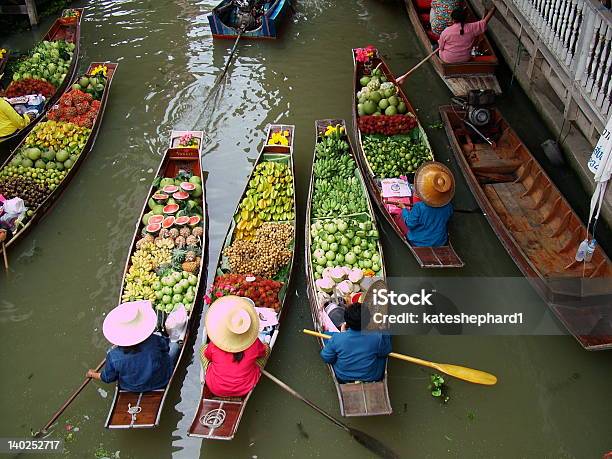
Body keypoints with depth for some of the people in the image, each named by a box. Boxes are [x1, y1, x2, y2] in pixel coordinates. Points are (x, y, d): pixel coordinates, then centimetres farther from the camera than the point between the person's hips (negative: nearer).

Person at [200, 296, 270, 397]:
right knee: (266, 348, 12)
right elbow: (262, 353, 0)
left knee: (203, 348, 19)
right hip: (245, 389, 0)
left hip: (216, 389, 0)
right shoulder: (254, 343, -23)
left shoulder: (214, 345, -23)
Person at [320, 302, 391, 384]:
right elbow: (386, 351, -8)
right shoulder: (377, 338, -30)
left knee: (328, 333, 12)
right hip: (372, 378, 0)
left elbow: (326, 358, -11)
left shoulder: (336, 339, -29)